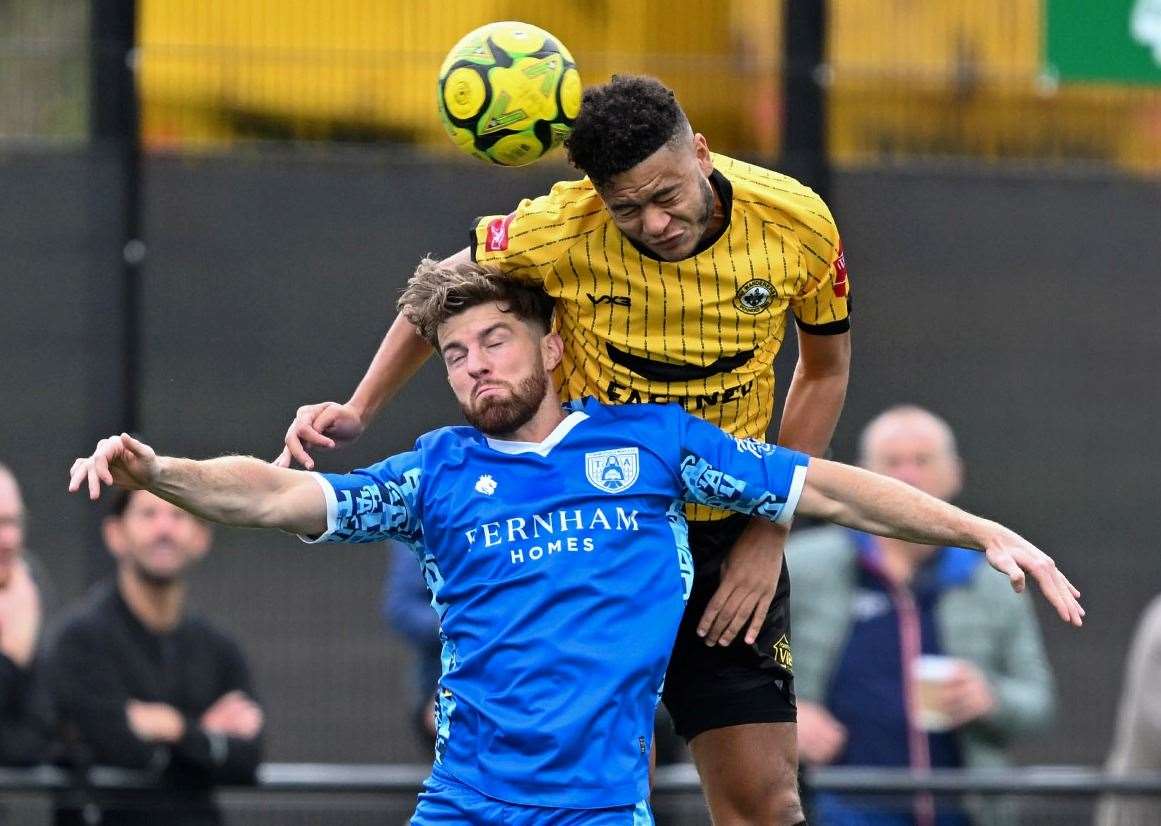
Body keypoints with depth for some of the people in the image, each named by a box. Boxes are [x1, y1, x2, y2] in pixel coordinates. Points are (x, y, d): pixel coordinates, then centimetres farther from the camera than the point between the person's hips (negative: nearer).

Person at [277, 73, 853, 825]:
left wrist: (769, 532, -4)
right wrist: (357, 411, -9)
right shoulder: (561, 229, -21)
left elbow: (826, 369, 2)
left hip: (727, 538, 2)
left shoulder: (797, 224, -16)